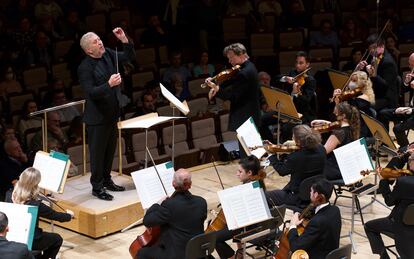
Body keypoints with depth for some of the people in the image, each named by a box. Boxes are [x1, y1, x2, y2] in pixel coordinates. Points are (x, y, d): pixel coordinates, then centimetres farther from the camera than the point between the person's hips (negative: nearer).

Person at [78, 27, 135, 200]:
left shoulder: (108, 54, 1)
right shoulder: (85, 68, -21)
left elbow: (130, 57, 11)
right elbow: (91, 92, -26)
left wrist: (125, 41, -5)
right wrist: (109, 84, -38)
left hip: (112, 113, 8)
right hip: (97, 117, -8)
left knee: (110, 149, 19)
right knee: (98, 152, 3)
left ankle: (107, 180, 34)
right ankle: (97, 187, 14)